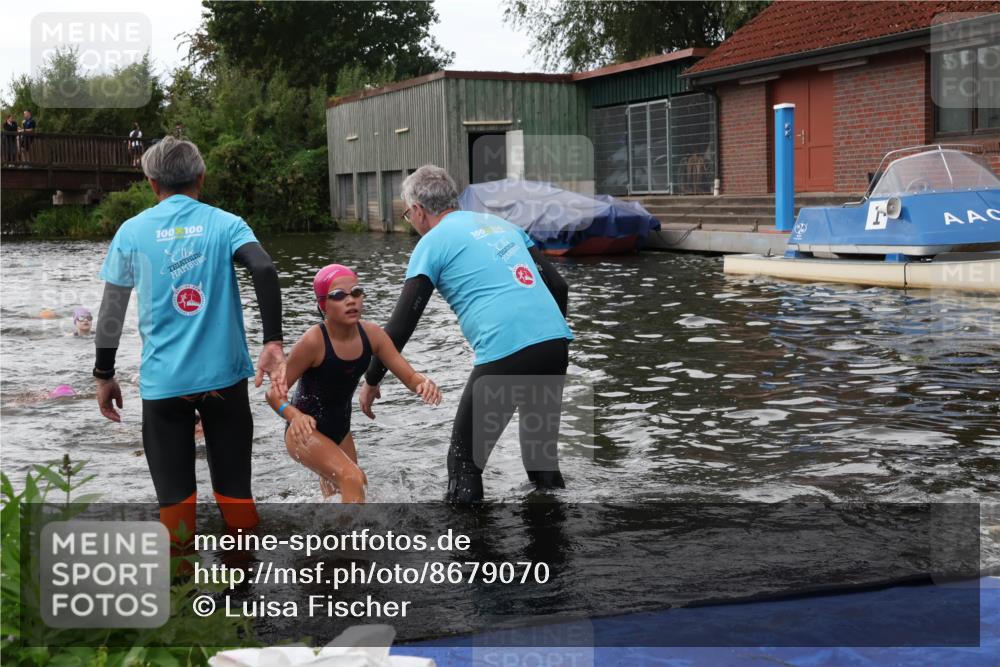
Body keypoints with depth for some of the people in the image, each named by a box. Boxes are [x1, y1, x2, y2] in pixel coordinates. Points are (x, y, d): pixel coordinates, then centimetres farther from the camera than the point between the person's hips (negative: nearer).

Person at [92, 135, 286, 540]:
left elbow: (111, 310, 3)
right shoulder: (225, 224, 2)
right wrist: (273, 343, -20)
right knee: (234, 487, 11)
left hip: (163, 381, 0)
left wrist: (104, 376, 12)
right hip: (223, 374, 1)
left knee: (175, 495, 9)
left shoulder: (132, 232, 3)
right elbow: (264, 270, -16)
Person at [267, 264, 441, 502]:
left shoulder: (371, 334, -12)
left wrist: (424, 383, -33)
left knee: (338, 498, 23)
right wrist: (294, 416, -42)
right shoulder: (314, 342, -27)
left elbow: (409, 376, -9)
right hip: (306, 431, -7)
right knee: (353, 479, -30)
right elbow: (274, 392, -21)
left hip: (340, 431, 7)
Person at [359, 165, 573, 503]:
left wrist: (371, 381, 12)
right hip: (556, 343, 7)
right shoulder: (501, 223, 24)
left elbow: (401, 325, 2)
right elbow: (558, 286, 21)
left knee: (465, 460, 8)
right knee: (541, 454, 22)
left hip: (505, 354, -6)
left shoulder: (432, 243, 6)